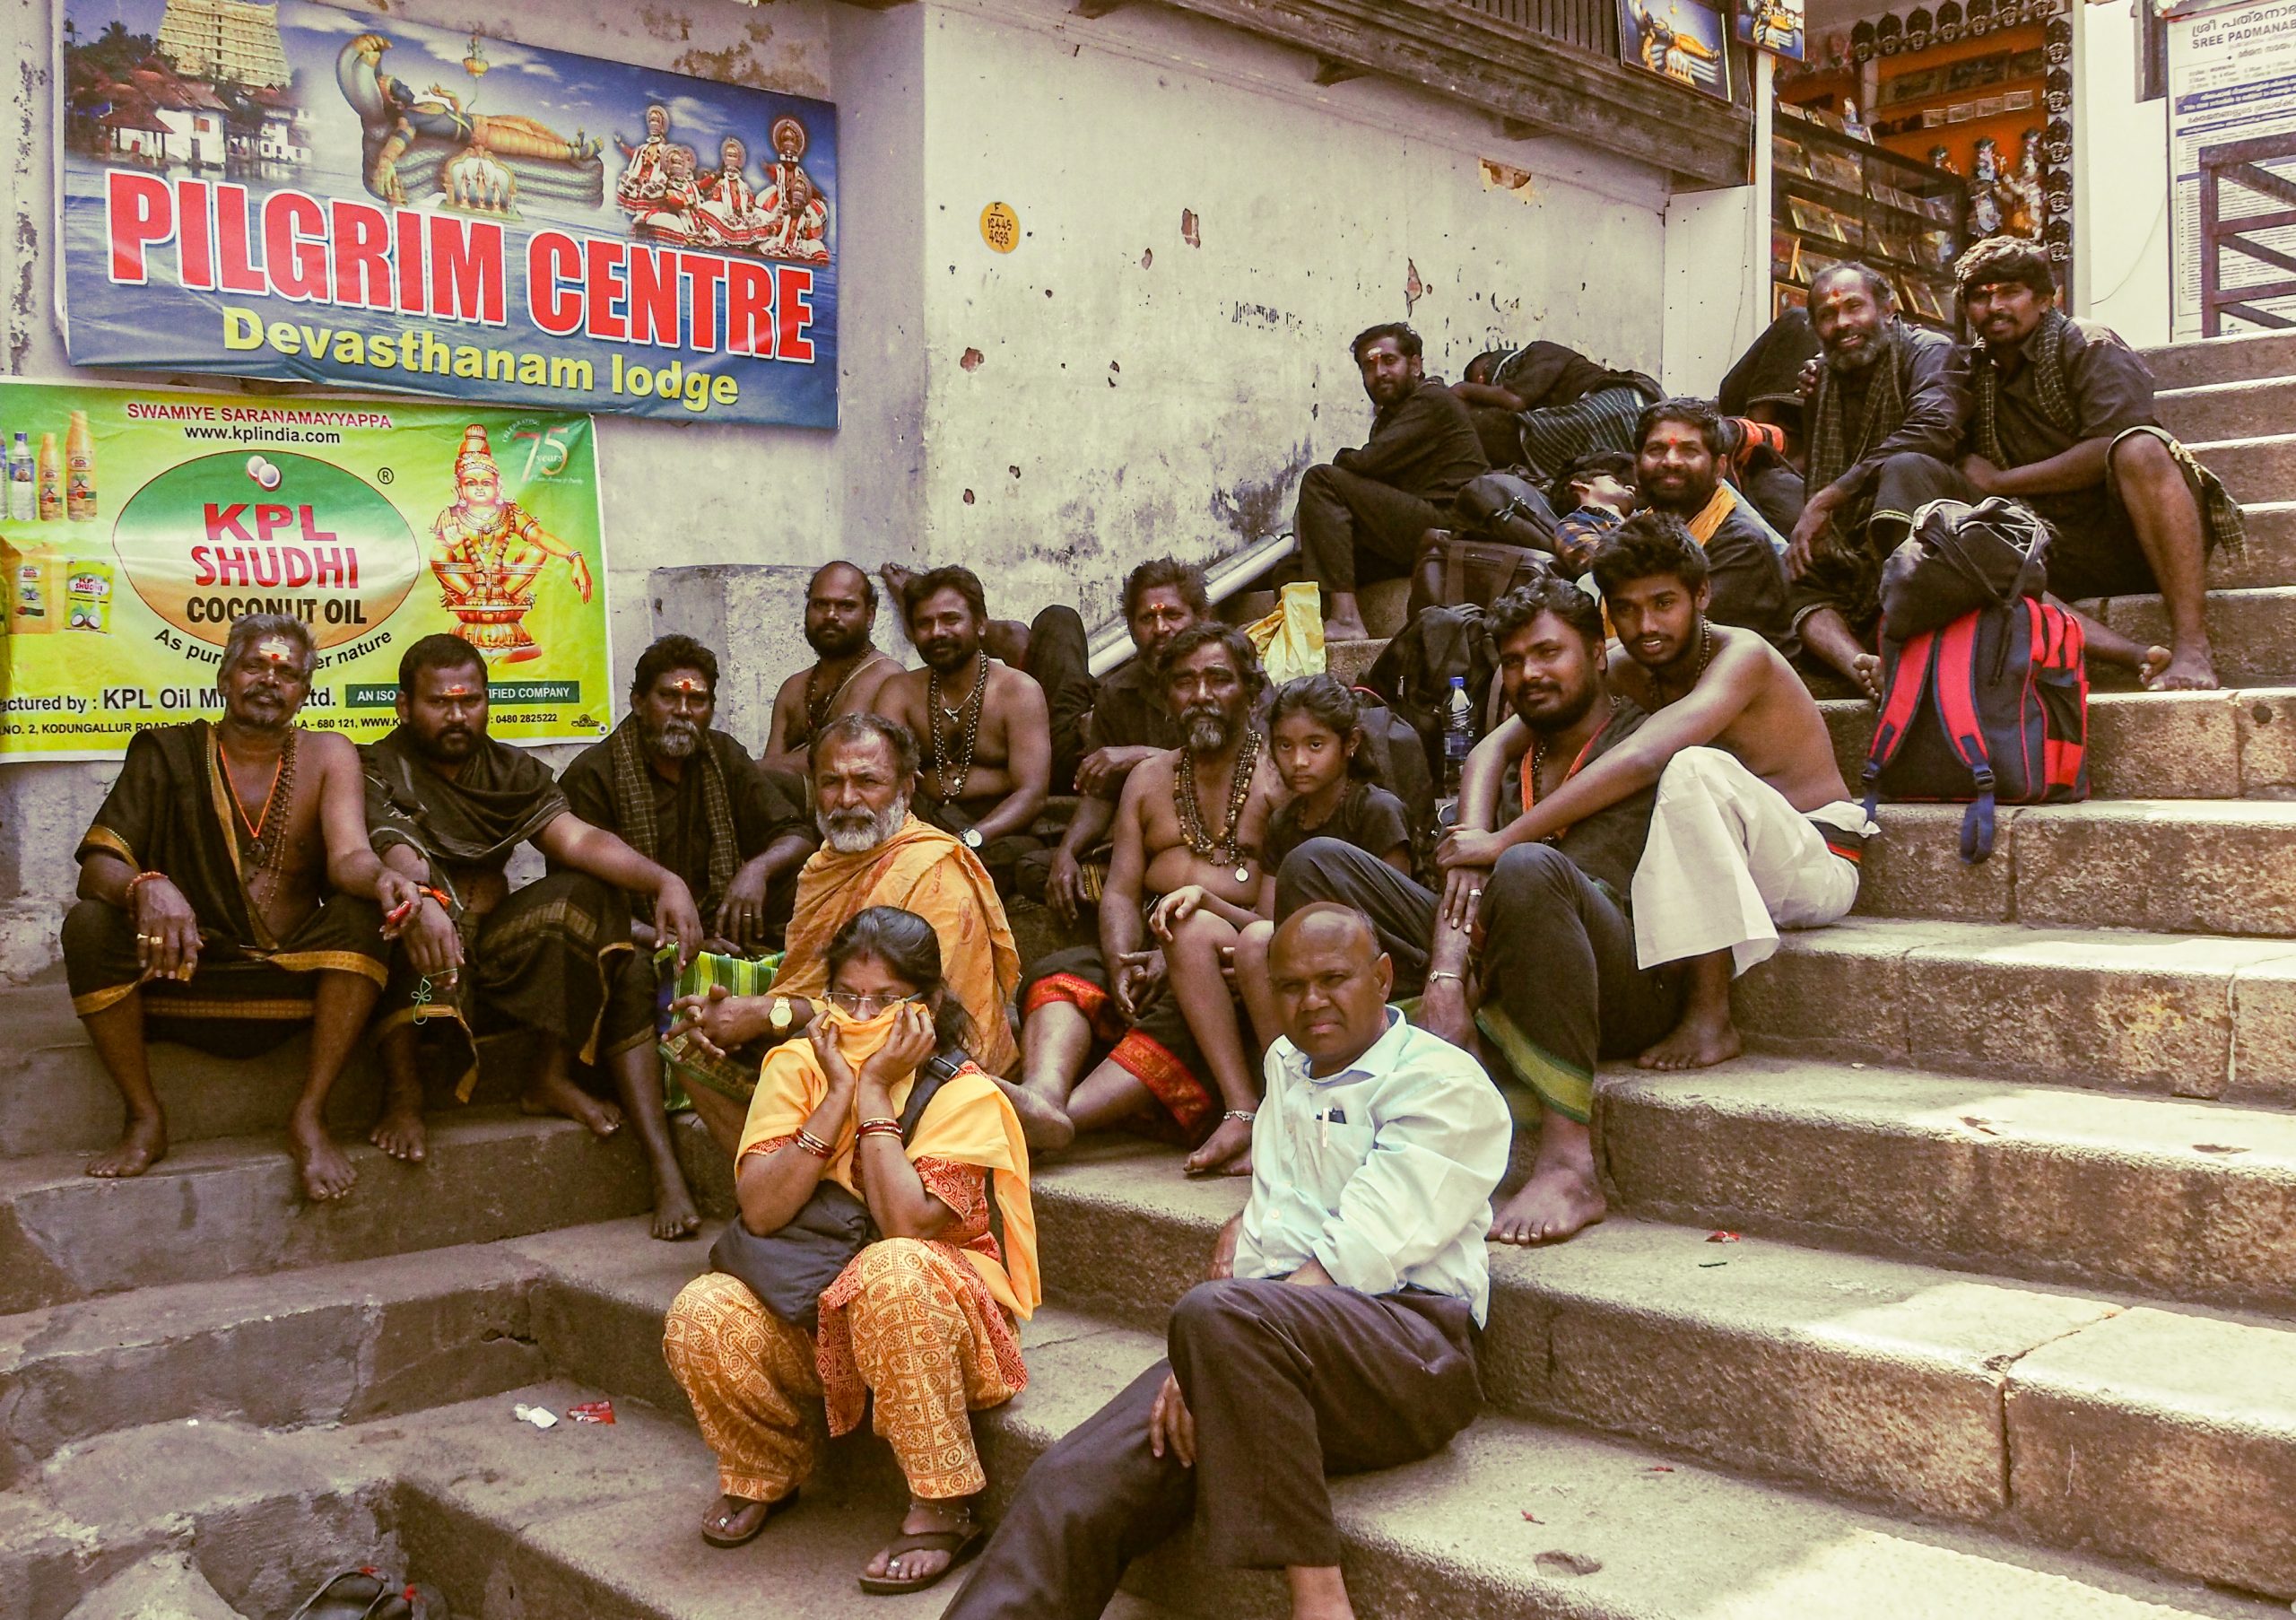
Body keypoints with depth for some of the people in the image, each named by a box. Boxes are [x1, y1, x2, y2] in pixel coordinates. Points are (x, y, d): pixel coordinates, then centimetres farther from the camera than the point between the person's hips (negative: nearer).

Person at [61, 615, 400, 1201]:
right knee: (88, 925, -26)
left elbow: (348, 857, -14)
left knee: (363, 917, -27)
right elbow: (96, 866, -9)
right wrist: (146, 886, -34)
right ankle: (145, 1120, -12)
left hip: (291, 982, 0)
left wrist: (381, 878, -40)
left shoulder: (327, 756, 3)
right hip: (180, 976, 0)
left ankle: (310, 1117, -20)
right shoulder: (167, 752, 2)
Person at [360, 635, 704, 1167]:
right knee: (415, 890, -33)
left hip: (494, 960, 5)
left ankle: (550, 1075, -8)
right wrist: (418, 901, -52)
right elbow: (396, 855, -28)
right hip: (411, 972, -5)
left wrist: (665, 880, -26)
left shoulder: (511, 770, 9)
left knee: (594, 893, -13)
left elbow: (576, 838, -8)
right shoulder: (377, 771, -6)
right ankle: (401, 1090, -28)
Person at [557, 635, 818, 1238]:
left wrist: (758, 868, -19)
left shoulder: (724, 759, 10)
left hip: (712, 933, 5)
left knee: (799, 879, -17)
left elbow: (798, 836, 5)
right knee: (627, 973, -39)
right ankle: (664, 1172, -47)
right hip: (634, 938, -5)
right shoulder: (593, 775, -7)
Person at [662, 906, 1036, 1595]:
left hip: (932, 1306, -3)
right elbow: (760, 1213, -13)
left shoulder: (965, 1093, -10)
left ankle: (943, 1507, -22)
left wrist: (876, 1089, -20)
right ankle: (767, 1470, 7)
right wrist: (839, 1092, -18)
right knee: (701, 1315, -25)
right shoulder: (797, 1066, -1)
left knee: (891, 1269, -38)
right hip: (806, 1311, 4)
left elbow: (908, 1225, -25)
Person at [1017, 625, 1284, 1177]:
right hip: (1151, 948, 5)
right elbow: (1120, 892, 9)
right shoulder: (1149, 779, 21)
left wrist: (1202, 903, -23)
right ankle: (1043, 1094, -55)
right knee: (1057, 976, -24)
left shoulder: (1277, 775, 4)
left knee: (1194, 931, -37)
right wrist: (1122, 964, -12)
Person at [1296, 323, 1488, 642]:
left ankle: (1345, 619, -28)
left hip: (1443, 526, -10)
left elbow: (1370, 462, -15)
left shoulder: (1432, 401, -3)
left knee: (1321, 481, -18)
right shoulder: (1389, 414, 28)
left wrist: (1342, 460, 6)